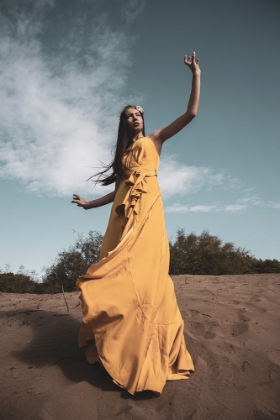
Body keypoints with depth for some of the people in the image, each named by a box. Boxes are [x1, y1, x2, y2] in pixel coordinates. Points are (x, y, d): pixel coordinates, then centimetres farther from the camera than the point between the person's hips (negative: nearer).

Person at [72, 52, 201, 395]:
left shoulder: (155, 139, 17)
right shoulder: (123, 152, 26)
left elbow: (191, 113, 9)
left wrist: (196, 74, 9)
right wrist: (89, 204, 22)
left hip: (147, 207, -4)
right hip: (123, 211, 5)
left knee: (144, 268, -14)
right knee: (118, 269, -2)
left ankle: (147, 350, -8)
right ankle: (118, 340, 9)